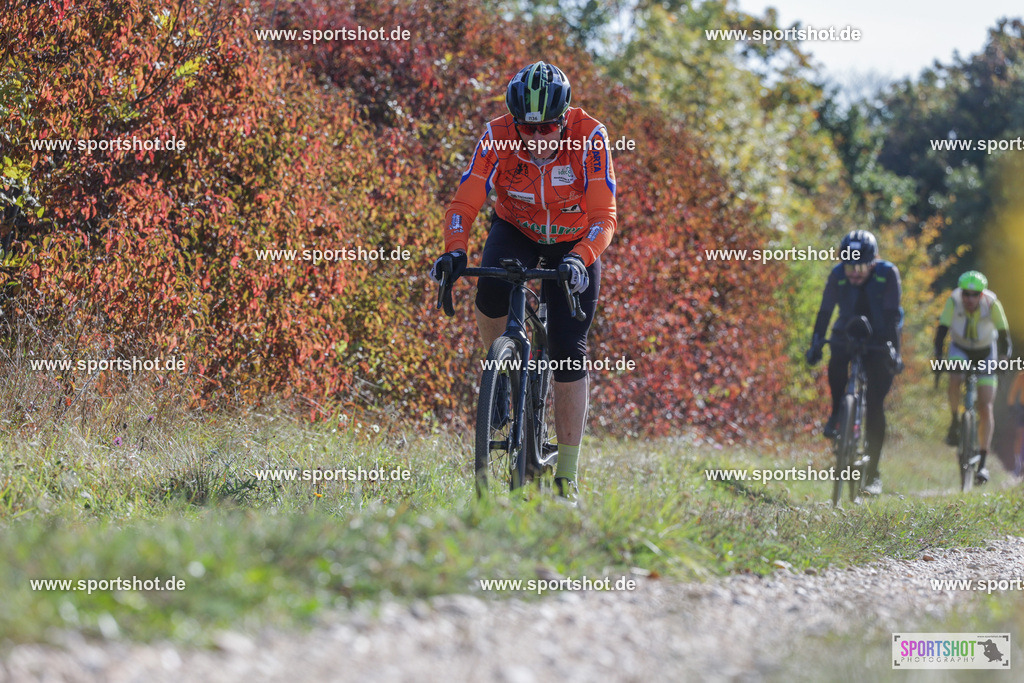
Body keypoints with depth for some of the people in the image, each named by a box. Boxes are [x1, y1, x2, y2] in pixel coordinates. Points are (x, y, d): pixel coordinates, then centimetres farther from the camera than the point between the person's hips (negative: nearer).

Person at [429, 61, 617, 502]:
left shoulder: (589, 137, -30)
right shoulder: (497, 138, -26)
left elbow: (604, 217, -32)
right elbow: (463, 204, -28)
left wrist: (580, 260, -50)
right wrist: (455, 251, -47)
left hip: (574, 242, -1)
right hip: (516, 231, 1)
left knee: (568, 352, -10)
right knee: (492, 289, -34)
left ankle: (567, 478, -2)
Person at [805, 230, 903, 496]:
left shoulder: (888, 274, -19)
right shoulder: (838, 275, -13)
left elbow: (892, 315, -23)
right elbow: (825, 311, -13)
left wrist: (893, 349, -32)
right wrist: (815, 344, -24)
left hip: (879, 341, -2)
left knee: (875, 403, -12)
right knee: (837, 362, -34)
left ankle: (873, 474, -8)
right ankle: (837, 412, -6)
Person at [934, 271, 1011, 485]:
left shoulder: (991, 303, -27)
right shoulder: (954, 301, -26)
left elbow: (1003, 333, -23)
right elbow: (942, 330, -25)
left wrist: (1003, 358, -36)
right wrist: (938, 357, -37)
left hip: (985, 352, -1)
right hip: (960, 349, 1)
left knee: (985, 408, -9)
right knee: (954, 380, -33)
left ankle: (982, 462, -6)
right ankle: (955, 422, -6)